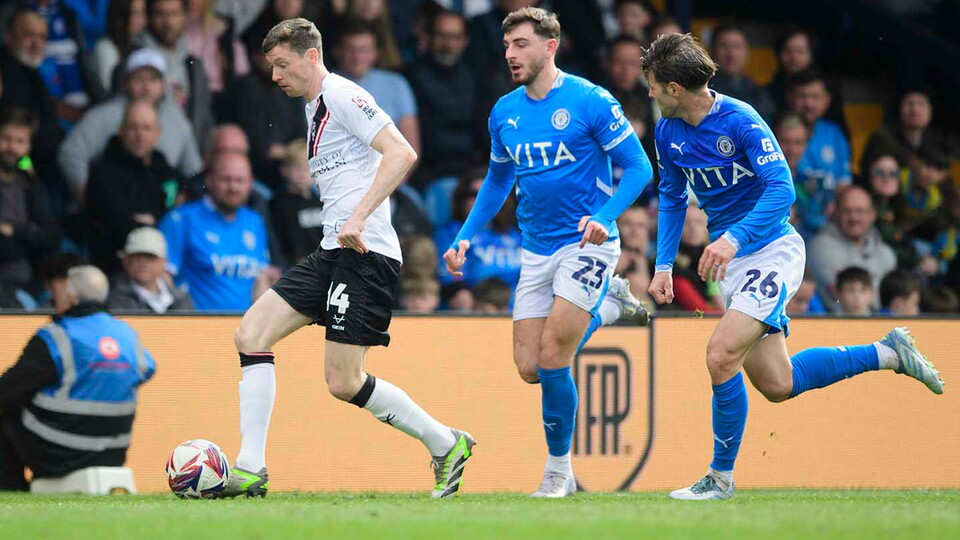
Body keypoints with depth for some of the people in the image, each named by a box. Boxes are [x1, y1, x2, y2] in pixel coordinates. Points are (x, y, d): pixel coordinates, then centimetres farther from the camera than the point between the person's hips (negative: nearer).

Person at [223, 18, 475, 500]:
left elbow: (401, 154, -19)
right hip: (331, 253, 10)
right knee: (250, 334, -1)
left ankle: (446, 445, 7)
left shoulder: (342, 96, -9)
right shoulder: (315, 108, 21)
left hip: (365, 254, -10)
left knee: (344, 382, -11)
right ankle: (250, 469, -4)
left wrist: (357, 218, -25)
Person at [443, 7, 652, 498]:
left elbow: (638, 168, -9)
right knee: (529, 368, 0)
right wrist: (466, 237, 10)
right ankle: (607, 303, 26)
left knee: (552, 357, -15)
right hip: (536, 250, 6)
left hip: (587, 242, -6)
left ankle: (559, 471, 3)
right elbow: (497, 182, 21)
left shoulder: (590, 101, -11)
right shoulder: (504, 113, 7)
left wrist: (604, 218, -25)